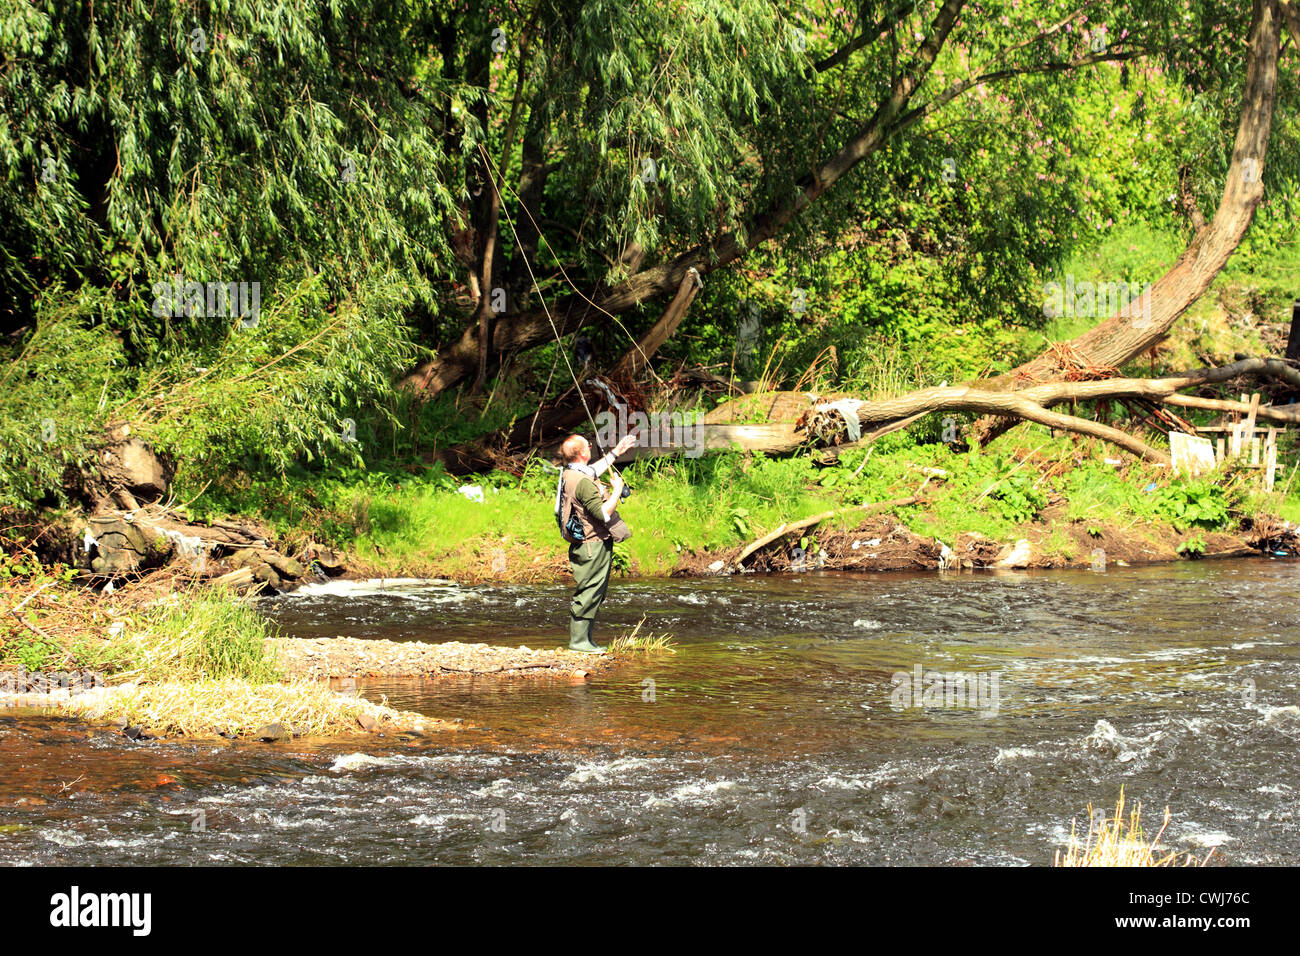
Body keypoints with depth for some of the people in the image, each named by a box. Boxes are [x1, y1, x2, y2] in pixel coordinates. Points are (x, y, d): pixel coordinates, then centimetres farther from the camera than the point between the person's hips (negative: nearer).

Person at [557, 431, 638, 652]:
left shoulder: (569, 474, 10)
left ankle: (585, 640, 18)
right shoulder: (583, 482, -22)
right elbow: (603, 513, -25)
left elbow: (596, 468, 32)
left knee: (593, 593, 14)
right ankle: (578, 640, -2)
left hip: (588, 544, 10)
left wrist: (617, 452, 39)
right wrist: (617, 490, -12)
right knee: (588, 593, -6)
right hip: (593, 545, -10)